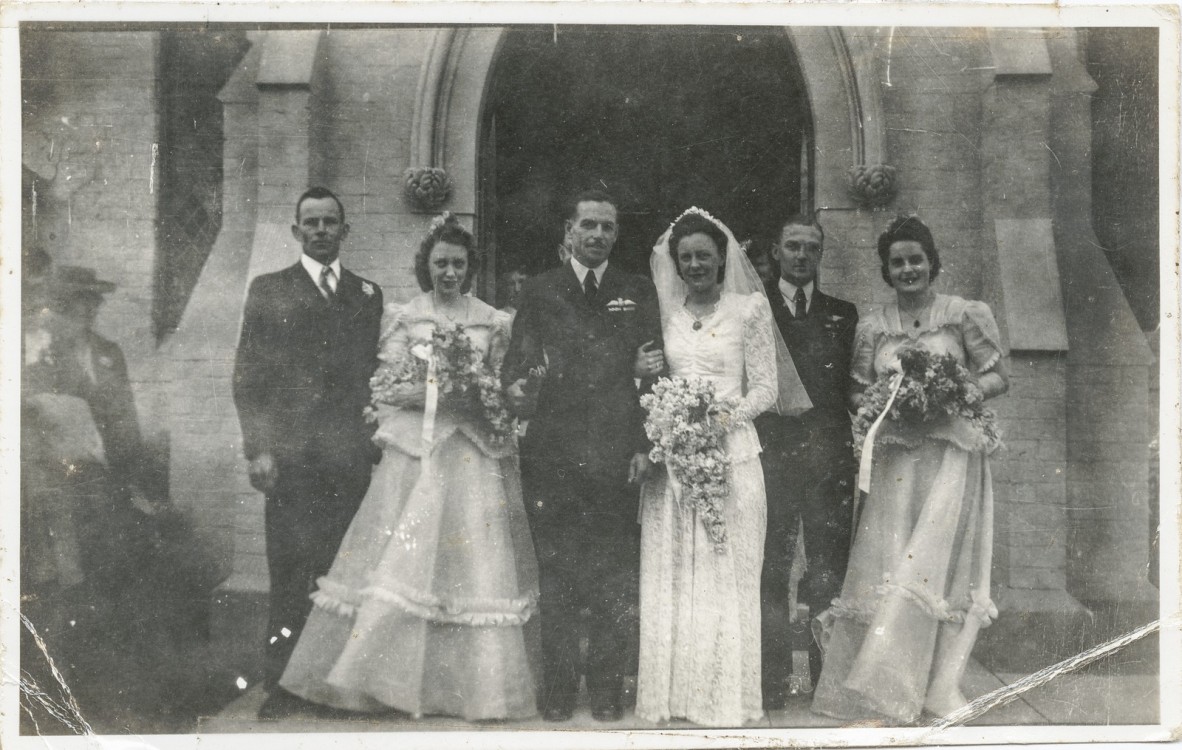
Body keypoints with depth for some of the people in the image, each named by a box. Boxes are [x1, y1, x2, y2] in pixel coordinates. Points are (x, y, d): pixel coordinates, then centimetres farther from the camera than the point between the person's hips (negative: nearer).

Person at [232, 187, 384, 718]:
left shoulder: (368, 293, 17)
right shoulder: (268, 290, 8)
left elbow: (377, 370, 17)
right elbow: (248, 375, 3)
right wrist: (257, 448, -6)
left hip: (352, 454, 2)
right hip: (290, 455, -2)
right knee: (289, 577, -3)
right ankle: (282, 687, 3)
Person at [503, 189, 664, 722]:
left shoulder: (638, 293, 11)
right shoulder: (539, 292, 10)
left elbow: (654, 371, 6)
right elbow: (517, 358, 4)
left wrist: (643, 445, -2)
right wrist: (515, 387, -19)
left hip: (616, 457, 1)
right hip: (552, 453, 0)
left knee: (615, 580, 3)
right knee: (555, 574, 3)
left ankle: (607, 690, 13)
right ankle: (557, 691, 12)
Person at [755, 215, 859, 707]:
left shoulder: (844, 314, 16)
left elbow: (855, 385, 11)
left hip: (828, 458, 2)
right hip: (771, 453, -2)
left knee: (829, 574, 1)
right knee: (770, 571, -2)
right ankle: (771, 683, 4)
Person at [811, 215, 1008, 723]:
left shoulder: (964, 315, 3)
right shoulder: (872, 327, 11)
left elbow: (998, 379, 3)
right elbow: (857, 394, 13)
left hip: (949, 456, -3)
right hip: (893, 458, 3)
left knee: (930, 564, -10)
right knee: (885, 563, -3)